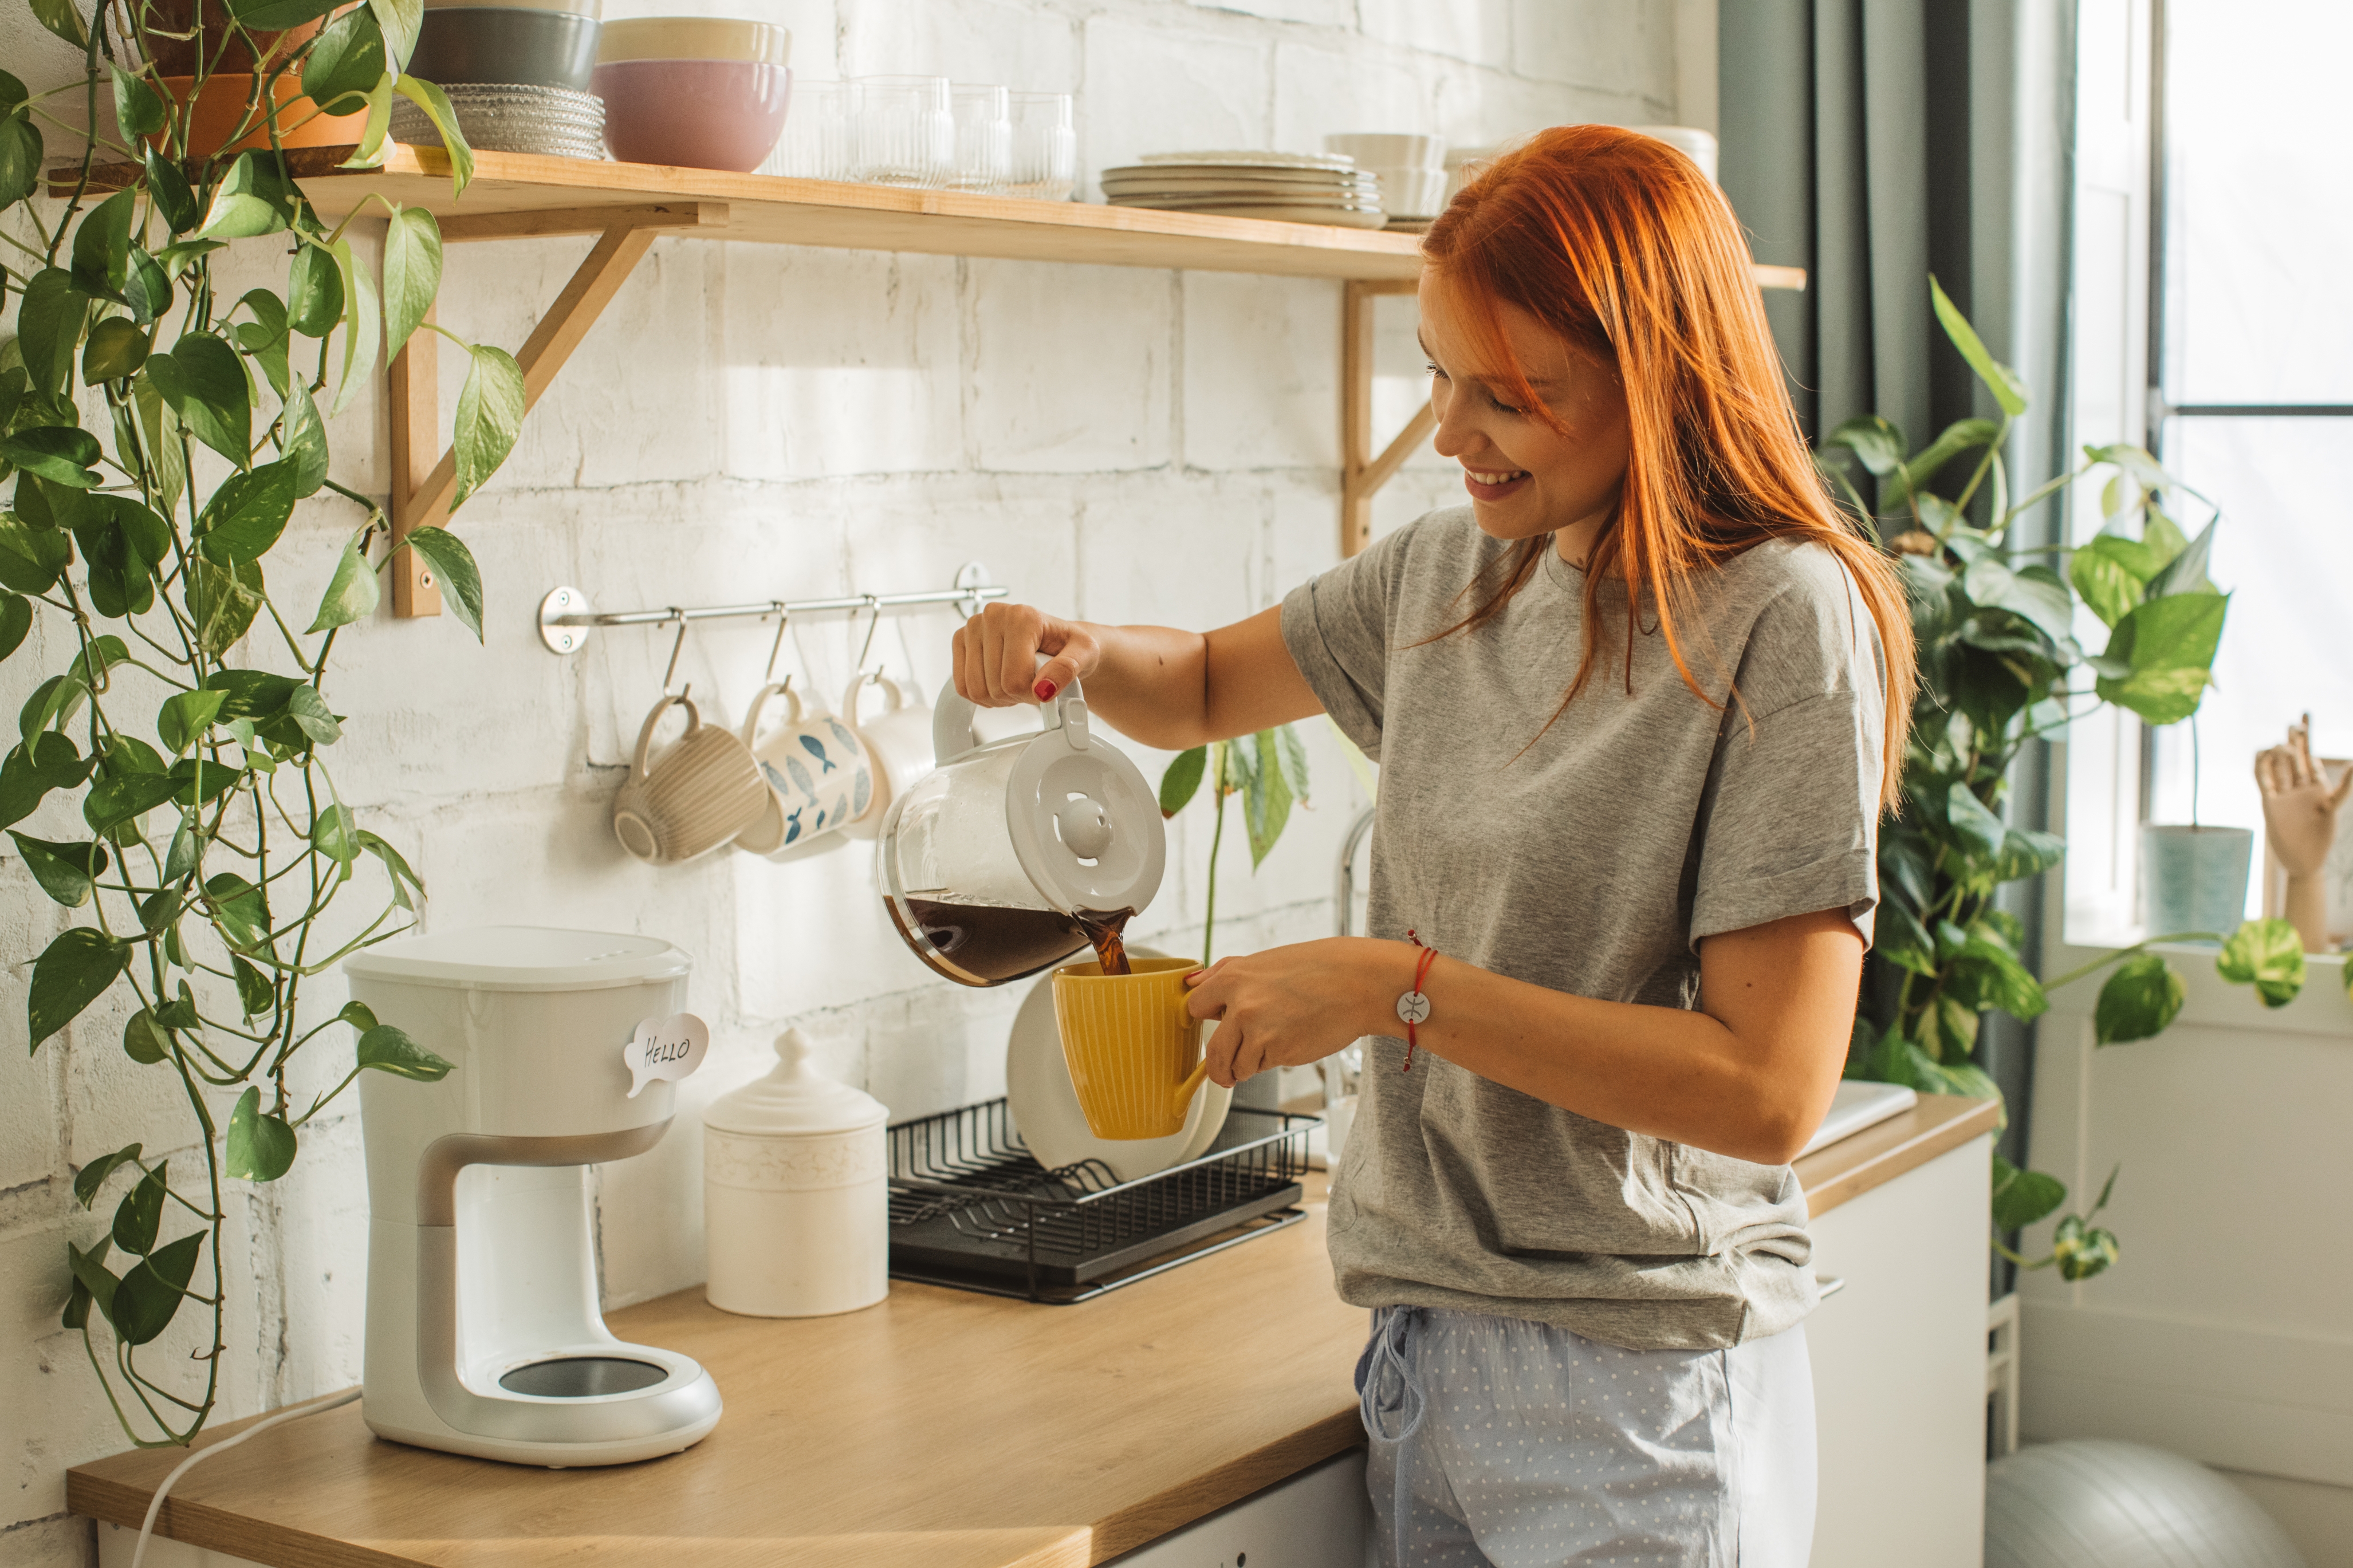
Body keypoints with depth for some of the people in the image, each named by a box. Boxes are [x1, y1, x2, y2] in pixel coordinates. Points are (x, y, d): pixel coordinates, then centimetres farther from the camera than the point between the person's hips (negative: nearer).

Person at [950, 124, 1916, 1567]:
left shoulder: (1785, 622, -15)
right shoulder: (1451, 574, 5)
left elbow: (1771, 1091, -20)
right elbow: (1206, 689, 22)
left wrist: (1396, 990, -20)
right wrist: (1079, 654, 0)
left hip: (1638, 1391, -6)